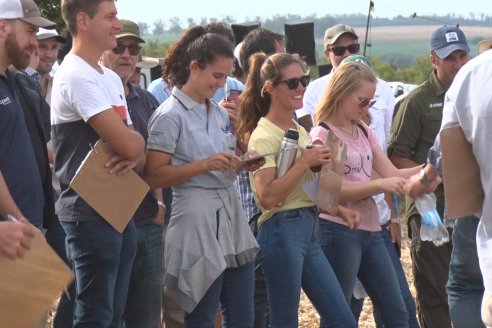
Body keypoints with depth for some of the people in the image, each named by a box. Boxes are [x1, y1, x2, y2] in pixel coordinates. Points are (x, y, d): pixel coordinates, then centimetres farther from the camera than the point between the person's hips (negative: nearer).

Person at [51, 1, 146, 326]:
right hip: (91, 215, -9)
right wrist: (139, 140, 0)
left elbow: (135, 147, 14)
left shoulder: (112, 79, 15)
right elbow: (127, 143, -23)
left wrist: (135, 155, -10)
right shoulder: (76, 76, -15)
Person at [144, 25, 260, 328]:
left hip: (231, 213, 8)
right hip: (198, 218, -8)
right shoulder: (170, 115, -9)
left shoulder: (219, 113, 14)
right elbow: (155, 176, -14)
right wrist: (206, 165, -22)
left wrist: (241, 163, 4)